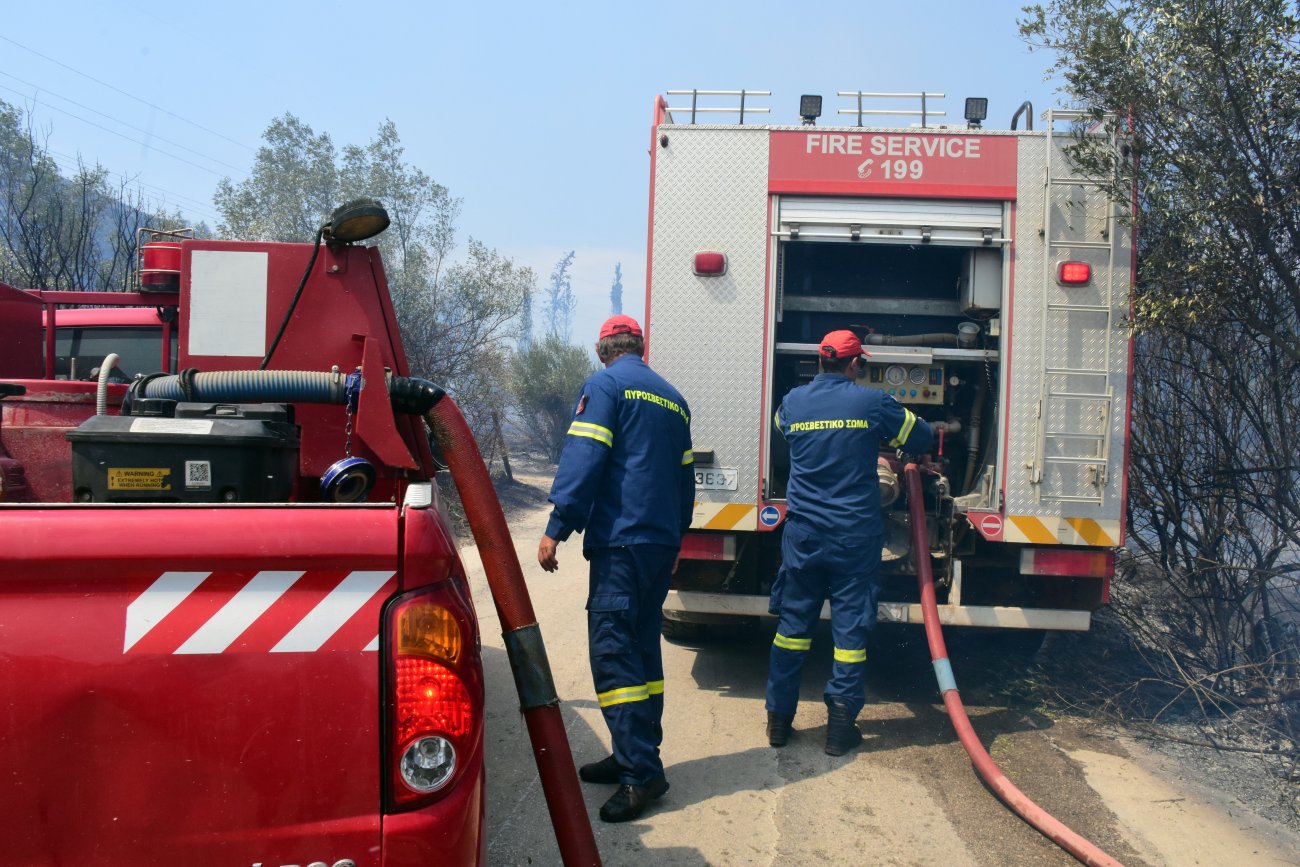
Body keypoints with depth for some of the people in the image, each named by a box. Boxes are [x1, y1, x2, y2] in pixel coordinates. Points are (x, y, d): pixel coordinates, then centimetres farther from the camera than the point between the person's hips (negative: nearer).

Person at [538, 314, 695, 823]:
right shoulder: (673, 398, 19)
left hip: (620, 540, -8)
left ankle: (640, 771, -11)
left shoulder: (605, 385, -4)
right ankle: (635, 756, 20)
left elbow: (583, 457, -15)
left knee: (613, 651, -8)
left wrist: (557, 527, -15)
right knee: (642, 647, 14)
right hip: (662, 542, 8)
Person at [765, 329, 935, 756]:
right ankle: (840, 727, 11)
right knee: (851, 628, 6)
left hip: (803, 533, 3)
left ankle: (779, 720, 17)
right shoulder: (872, 403, -5)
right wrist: (881, 438, 27)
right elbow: (922, 438, 8)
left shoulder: (792, 402, 2)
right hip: (855, 535, -2)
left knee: (793, 624, 11)